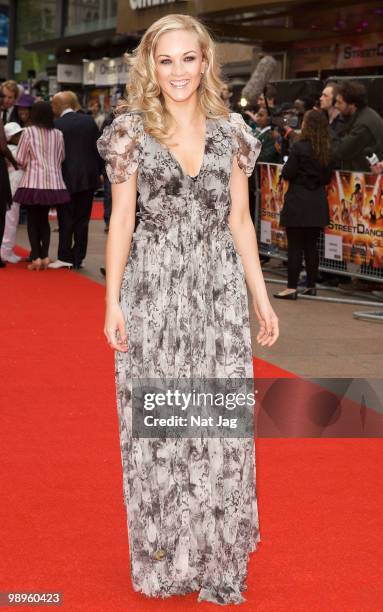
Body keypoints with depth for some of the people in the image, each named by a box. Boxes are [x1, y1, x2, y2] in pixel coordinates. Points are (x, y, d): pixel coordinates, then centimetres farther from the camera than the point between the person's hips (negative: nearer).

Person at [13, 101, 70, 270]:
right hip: (53, 182, 3)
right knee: (44, 219, 16)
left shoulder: (29, 132, -7)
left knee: (32, 220, 7)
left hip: (33, 181, -3)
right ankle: (44, 256, 7)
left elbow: (20, 158, -3)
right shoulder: (58, 134, 2)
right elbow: (61, 157, 10)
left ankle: (36, 257, -1)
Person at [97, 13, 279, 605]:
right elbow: (121, 220, 0)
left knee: (221, 425, 3)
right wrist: (113, 301, -5)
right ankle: (163, 559, 20)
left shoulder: (231, 131, 6)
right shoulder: (132, 131, 1)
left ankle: (218, 559, 18)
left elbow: (240, 220, 9)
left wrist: (261, 296, 6)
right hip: (153, 289, -1)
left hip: (219, 289, 2)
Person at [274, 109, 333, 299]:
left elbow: (287, 174, -11)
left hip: (298, 203, -6)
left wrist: (287, 165, 8)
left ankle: (292, 287, -2)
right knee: (311, 246, 13)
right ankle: (311, 285, 18)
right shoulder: (327, 150, 5)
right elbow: (327, 178, 11)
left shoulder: (299, 147, -13)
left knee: (295, 246, -3)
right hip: (318, 204, 6)